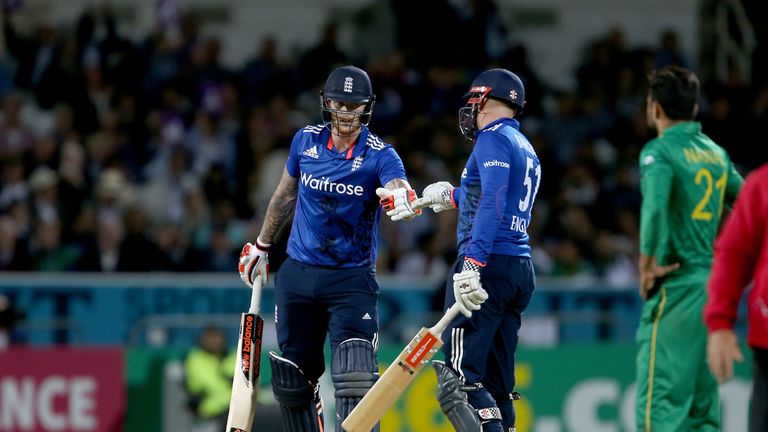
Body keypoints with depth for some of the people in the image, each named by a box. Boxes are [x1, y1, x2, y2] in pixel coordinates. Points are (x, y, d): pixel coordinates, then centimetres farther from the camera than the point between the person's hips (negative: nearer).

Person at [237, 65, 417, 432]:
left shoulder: (379, 155, -10)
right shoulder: (306, 141, 1)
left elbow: (397, 187, -30)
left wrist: (401, 196, -55)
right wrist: (261, 246, 25)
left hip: (352, 280, -4)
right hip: (298, 275, 4)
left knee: (355, 378, -17)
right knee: (292, 380, 8)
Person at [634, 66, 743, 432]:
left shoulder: (660, 150, -9)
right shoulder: (716, 153, 14)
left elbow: (654, 206, -25)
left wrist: (646, 262, -15)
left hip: (677, 283, -7)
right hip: (715, 282, 7)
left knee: (659, 399, -8)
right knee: (703, 401, 12)